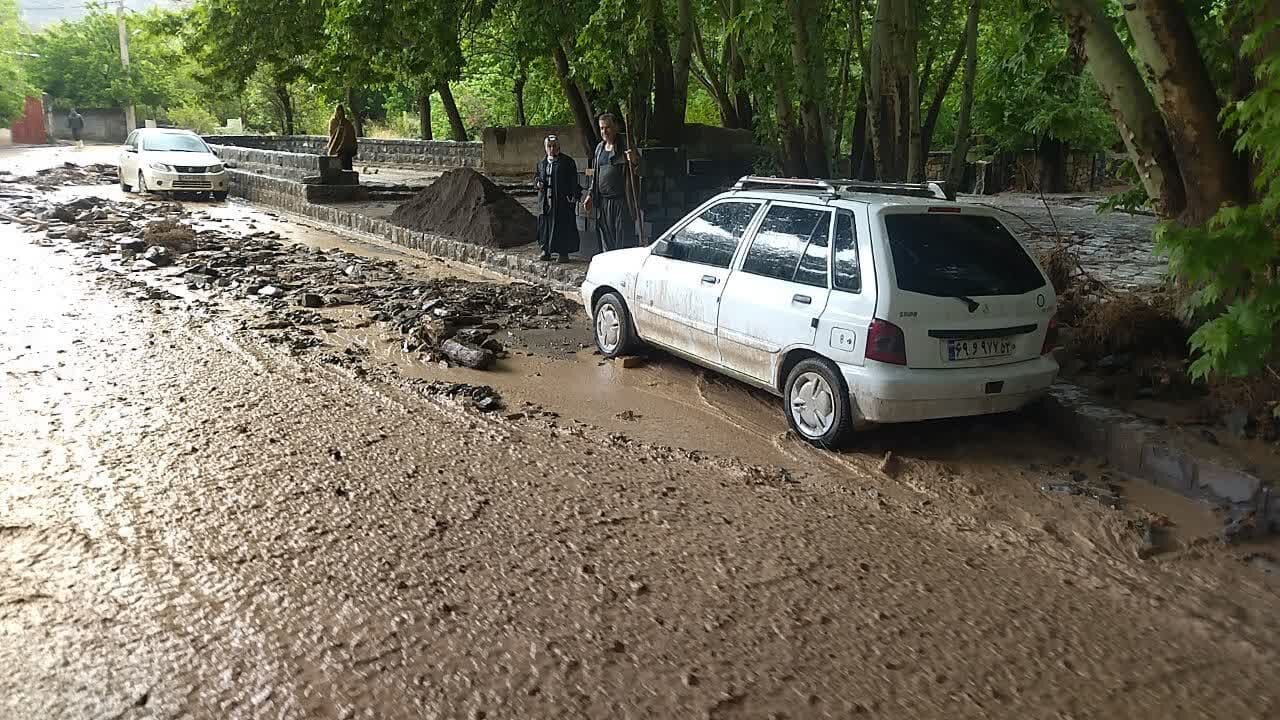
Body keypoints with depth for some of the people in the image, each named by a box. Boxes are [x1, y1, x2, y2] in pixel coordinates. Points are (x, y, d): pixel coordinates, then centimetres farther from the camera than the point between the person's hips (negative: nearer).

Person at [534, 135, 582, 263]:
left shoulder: (567, 162, 0)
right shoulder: (541, 163, 15)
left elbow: (573, 181, -4)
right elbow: (536, 175, 27)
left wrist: (574, 196, -14)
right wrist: (538, 182, 3)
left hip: (562, 201, -4)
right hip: (545, 201, 5)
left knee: (563, 226, -4)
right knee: (545, 224, 5)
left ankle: (563, 252, 2)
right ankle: (546, 250, 15)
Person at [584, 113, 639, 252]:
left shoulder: (624, 147, -4)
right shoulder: (600, 148, 15)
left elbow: (634, 173, -7)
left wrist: (632, 161, -27)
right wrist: (591, 194, 19)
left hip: (621, 200, -6)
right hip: (603, 201, 6)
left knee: (623, 240, -5)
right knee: (606, 241, 11)